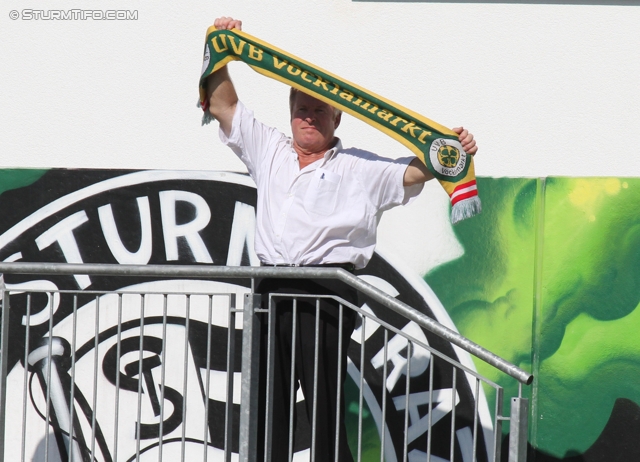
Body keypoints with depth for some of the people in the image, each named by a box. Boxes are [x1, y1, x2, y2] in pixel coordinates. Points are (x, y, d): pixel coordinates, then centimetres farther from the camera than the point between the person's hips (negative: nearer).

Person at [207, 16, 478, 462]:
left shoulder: (360, 166, 9)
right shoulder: (269, 150, 21)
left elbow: (413, 172, -2)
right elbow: (223, 105, 24)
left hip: (327, 291, -4)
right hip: (272, 290, 4)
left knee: (325, 408, -6)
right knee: (267, 406, 6)